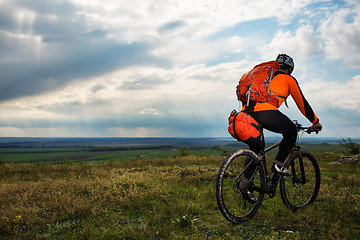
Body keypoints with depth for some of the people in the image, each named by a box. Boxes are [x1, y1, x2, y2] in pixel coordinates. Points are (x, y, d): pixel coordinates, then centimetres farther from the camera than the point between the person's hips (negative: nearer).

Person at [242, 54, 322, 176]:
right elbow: (301, 102, 22)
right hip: (266, 113, -6)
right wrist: (315, 122, 35)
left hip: (246, 112, 6)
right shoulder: (289, 79, 19)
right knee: (291, 131, 22)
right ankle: (278, 163, 9)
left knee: (255, 150, 25)